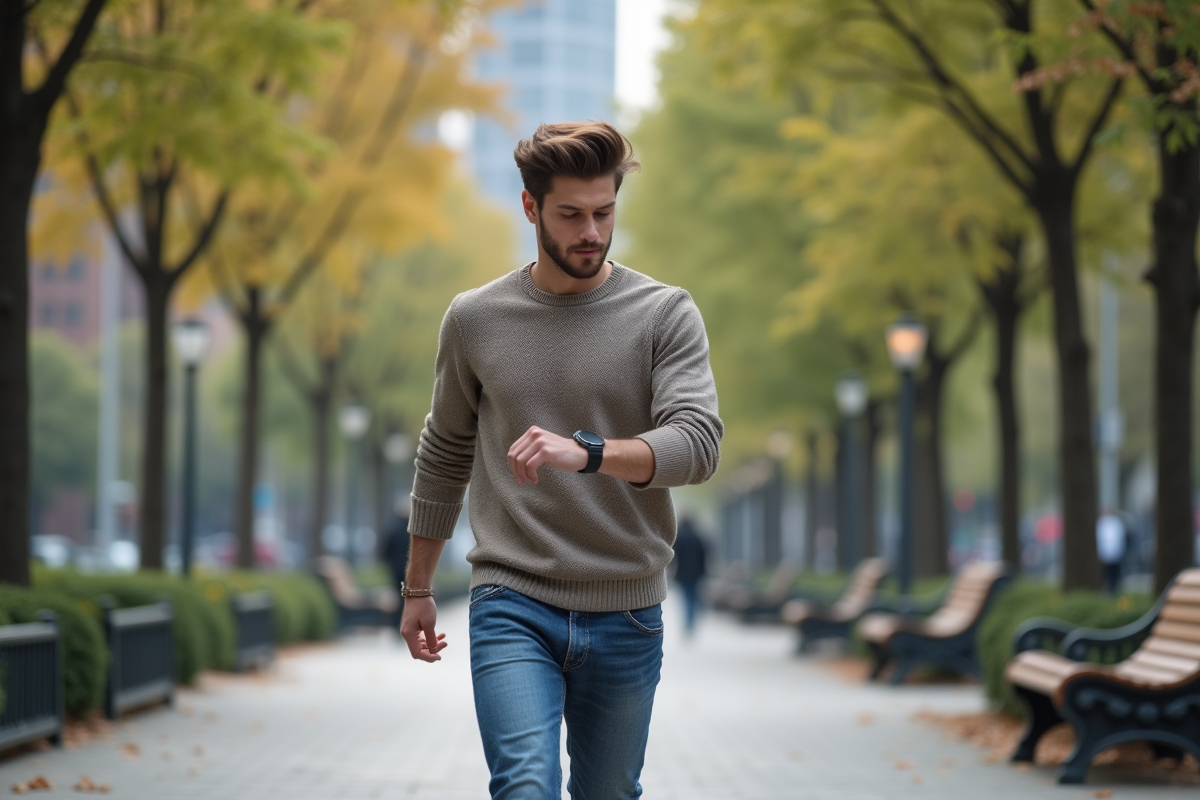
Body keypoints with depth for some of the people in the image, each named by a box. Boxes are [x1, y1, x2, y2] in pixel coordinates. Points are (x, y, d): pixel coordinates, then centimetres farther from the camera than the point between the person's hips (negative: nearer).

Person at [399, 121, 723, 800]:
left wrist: (585, 453, -32)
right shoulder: (475, 320, 4)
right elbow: (444, 458, 16)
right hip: (512, 607, 0)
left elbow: (698, 444, -15)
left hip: (626, 616, 1)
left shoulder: (666, 315, -2)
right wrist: (418, 589, 20)